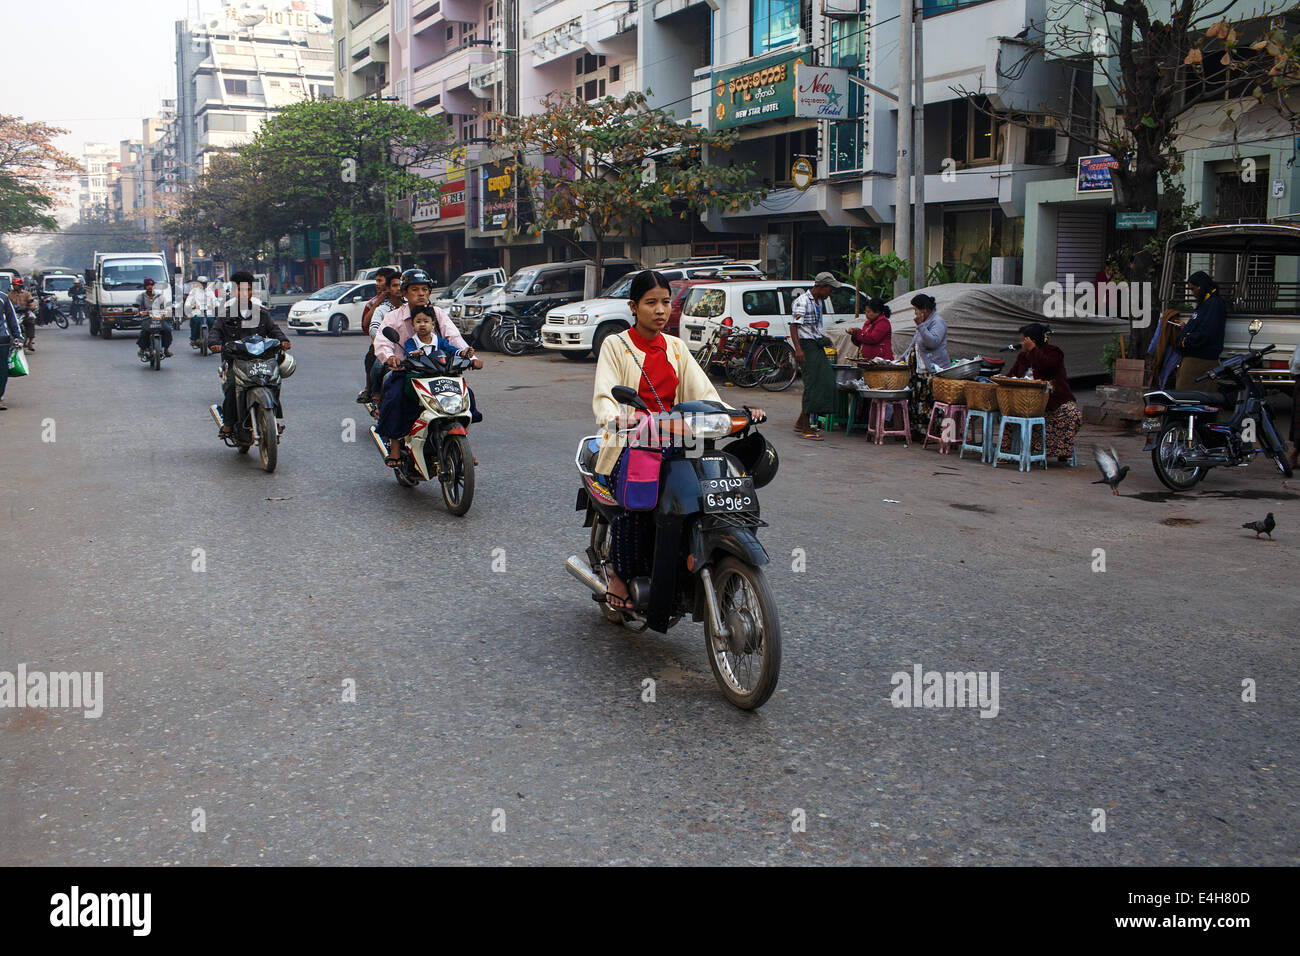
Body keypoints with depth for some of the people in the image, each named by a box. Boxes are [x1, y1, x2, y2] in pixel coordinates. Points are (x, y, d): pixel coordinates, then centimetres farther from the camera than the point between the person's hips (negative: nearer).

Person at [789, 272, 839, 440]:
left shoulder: (819, 302, 16)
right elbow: (794, 326, -20)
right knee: (812, 384, -9)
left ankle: (801, 422, 15)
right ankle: (805, 428, -4)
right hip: (807, 346, -9)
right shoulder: (802, 302, -12)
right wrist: (798, 349, -30)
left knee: (825, 382, 7)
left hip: (817, 347, 9)